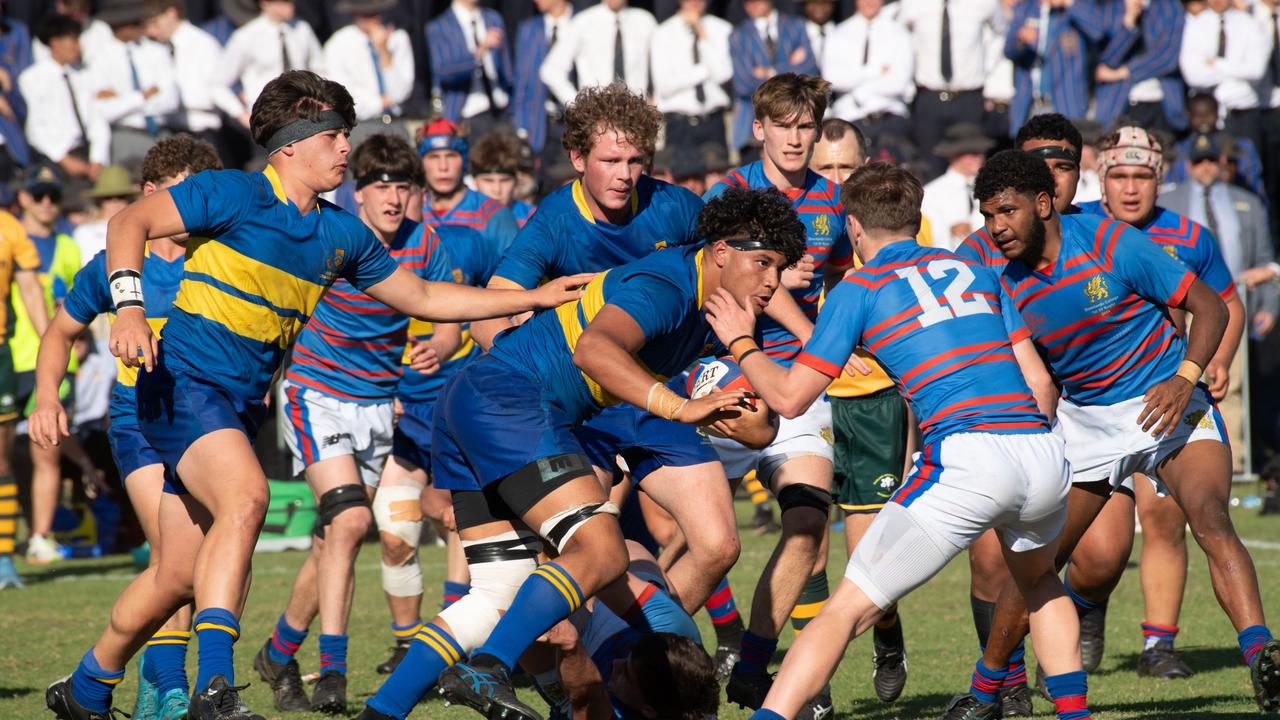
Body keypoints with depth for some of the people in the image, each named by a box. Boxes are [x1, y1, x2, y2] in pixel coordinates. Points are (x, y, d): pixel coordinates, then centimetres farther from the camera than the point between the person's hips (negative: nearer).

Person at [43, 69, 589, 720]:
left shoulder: (341, 235, 12)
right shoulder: (236, 195, -9)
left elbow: (423, 298, 21)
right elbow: (131, 222, -13)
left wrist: (533, 298, 18)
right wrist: (129, 309, -28)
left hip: (240, 405, 8)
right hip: (183, 381, -8)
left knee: (180, 572, 8)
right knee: (246, 494, -32)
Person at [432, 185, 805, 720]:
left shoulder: (709, 307, 16)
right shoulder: (666, 284, -15)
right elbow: (593, 349, -34)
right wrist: (679, 408, -39)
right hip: (508, 395, -10)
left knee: (502, 596, 10)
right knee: (602, 554, -20)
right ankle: (486, 672, -32)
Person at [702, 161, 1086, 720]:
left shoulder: (861, 287, 9)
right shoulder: (973, 270, 23)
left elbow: (790, 396, 8)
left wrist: (740, 343, 24)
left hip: (967, 458, -5)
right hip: (1043, 451, 5)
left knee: (848, 608, -3)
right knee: (1039, 578, 36)